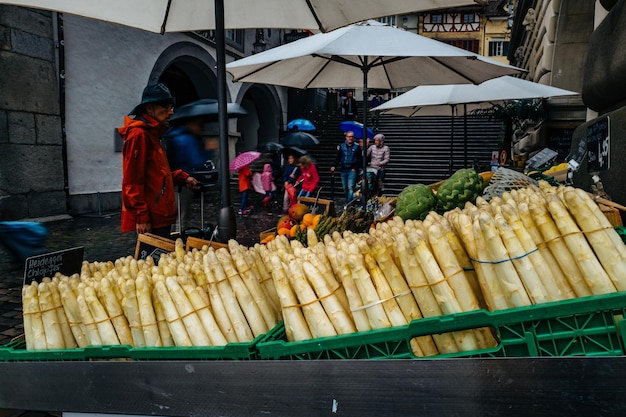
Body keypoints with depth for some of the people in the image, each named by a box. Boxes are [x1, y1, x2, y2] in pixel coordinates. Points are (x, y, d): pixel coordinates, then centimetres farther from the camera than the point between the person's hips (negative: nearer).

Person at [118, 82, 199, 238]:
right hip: (150, 220, -10)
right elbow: (132, 181, -18)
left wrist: (183, 178, 13)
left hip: (160, 217, 10)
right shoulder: (139, 134, -13)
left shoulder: (152, 134, 18)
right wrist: (141, 216, -20)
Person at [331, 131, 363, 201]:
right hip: (344, 170, 4)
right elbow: (338, 157, 9)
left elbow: (360, 159, 1)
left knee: (350, 187, -14)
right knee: (345, 188, 6)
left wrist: (355, 168, -10)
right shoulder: (341, 146, 9)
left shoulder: (357, 147, 2)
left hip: (352, 170, -3)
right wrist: (334, 166, -6)